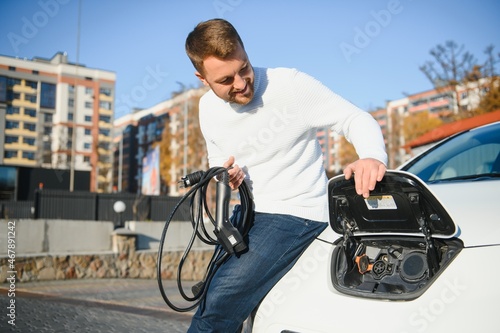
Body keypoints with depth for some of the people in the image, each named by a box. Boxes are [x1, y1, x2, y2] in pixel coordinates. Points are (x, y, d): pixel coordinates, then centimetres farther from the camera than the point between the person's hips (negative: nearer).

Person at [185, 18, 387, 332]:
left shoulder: (290, 85, -19)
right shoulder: (208, 108, 1)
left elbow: (357, 119, -16)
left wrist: (373, 156, -38)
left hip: (297, 215, -7)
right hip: (248, 213, 7)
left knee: (221, 303, -19)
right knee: (208, 302, 14)